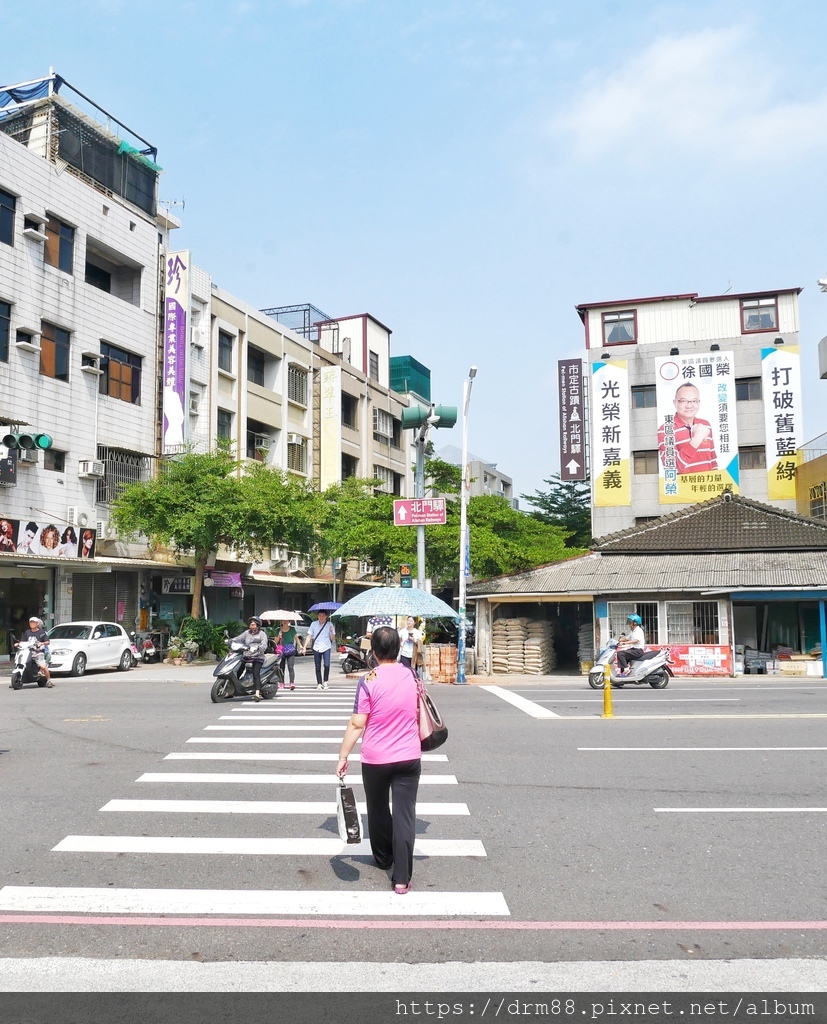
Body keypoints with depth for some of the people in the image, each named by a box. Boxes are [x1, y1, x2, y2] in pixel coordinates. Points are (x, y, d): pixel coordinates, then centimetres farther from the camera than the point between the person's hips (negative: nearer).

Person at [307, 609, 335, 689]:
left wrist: (331, 631, -15)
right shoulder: (314, 624, 7)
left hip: (326, 647, -2)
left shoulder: (329, 625, 4)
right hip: (316, 648, 2)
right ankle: (319, 684, 14)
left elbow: (333, 639, 4)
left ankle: (325, 682, 3)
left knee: (327, 665, -15)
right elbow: (309, 636, 8)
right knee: (318, 667, 5)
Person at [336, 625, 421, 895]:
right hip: (409, 757, 2)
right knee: (404, 815, 2)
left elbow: (357, 724, -15)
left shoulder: (368, 681, -14)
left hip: (375, 759, -2)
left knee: (378, 810, 20)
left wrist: (343, 756, -9)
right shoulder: (412, 676, -1)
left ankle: (383, 858, 39)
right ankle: (402, 878, 0)